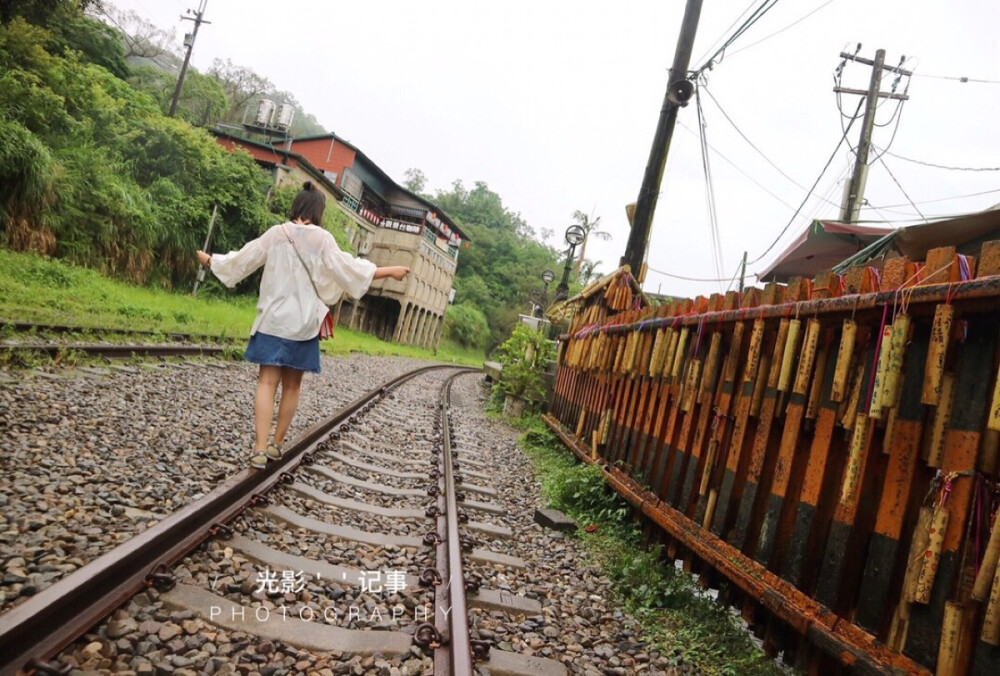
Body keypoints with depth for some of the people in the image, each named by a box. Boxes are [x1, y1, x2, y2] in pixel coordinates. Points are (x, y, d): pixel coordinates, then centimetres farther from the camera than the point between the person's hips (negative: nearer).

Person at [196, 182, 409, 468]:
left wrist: (210, 260, 26)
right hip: (303, 323, -1)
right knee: (291, 386, 12)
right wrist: (390, 271, 0)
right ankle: (276, 444, 18)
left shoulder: (276, 233, 0)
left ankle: (260, 448, -11)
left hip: (273, 320, 1)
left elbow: (241, 260, 8)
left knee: (267, 383, -1)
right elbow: (351, 270, -7)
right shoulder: (322, 239, -6)